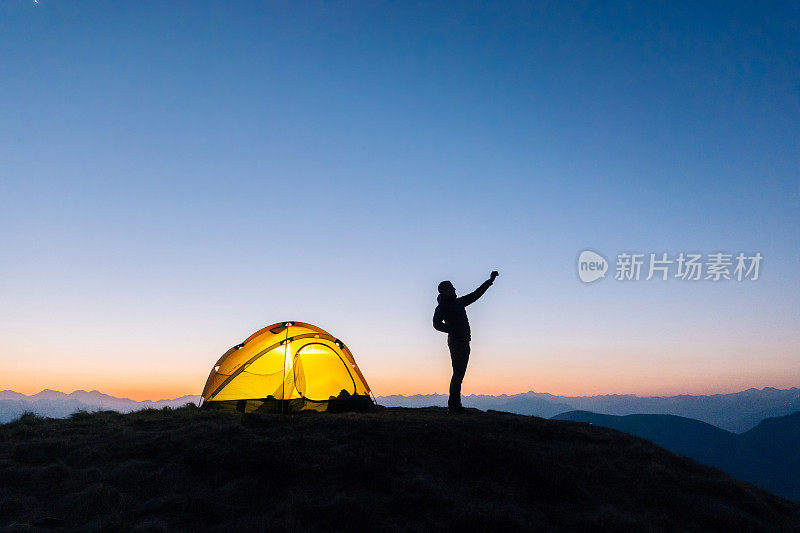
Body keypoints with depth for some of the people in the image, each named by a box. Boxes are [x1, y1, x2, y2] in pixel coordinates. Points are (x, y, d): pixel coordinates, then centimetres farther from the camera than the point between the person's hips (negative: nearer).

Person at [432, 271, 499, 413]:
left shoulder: (458, 302, 21)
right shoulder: (442, 306, -1)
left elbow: (475, 294, 27)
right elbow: (437, 324, -12)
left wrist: (490, 281, 28)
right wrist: (453, 330, -18)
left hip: (464, 343, 8)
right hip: (455, 342, -8)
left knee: (460, 374, 6)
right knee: (458, 373, -11)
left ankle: (455, 404, 8)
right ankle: (453, 405, -9)